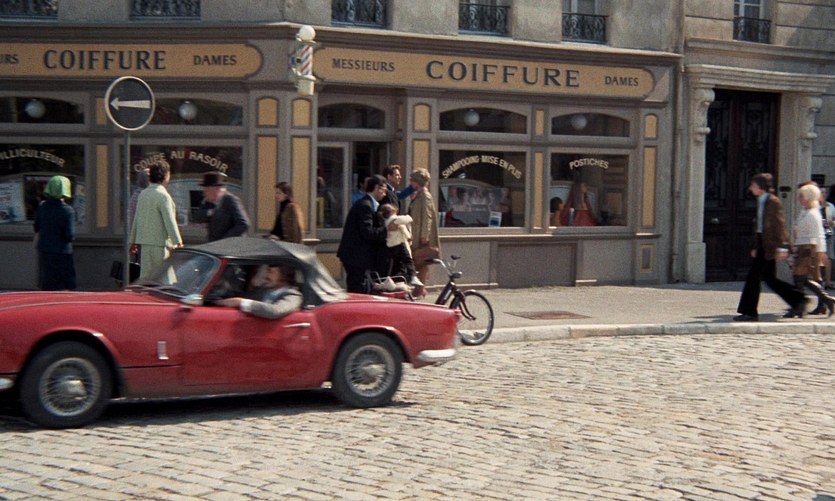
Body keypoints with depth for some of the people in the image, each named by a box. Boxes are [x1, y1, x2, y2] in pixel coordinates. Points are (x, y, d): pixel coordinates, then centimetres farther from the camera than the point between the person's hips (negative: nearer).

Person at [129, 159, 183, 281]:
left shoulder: (143, 194, 11)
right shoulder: (163, 195, -13)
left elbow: (136, 219, 16)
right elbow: (169, 221, -16)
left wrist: (133, 241, 23)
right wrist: (178, 242, -14)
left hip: (143, 243, 8)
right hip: (159, 243, -8)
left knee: (145, 276, 11)